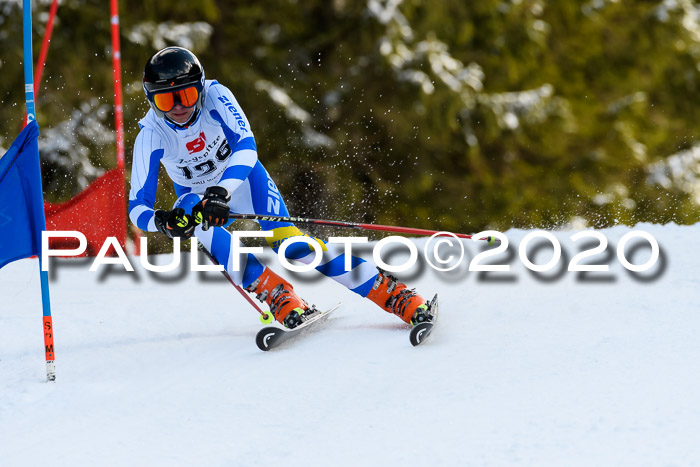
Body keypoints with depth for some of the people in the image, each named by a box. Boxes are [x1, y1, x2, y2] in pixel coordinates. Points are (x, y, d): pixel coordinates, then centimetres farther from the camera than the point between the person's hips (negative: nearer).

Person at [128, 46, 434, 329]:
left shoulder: (215, 97, -27)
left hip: (242, 176, -1)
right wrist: (162, 222, -50)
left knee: (287, 241, -22)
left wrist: (222, 191, -52)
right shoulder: (151, 137, -26)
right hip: (197, 195, 1)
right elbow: (138, 206, -27)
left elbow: (246, 145, -36)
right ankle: (278, 296, -36)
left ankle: (395, 295, -22)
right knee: (196, 220, -35)